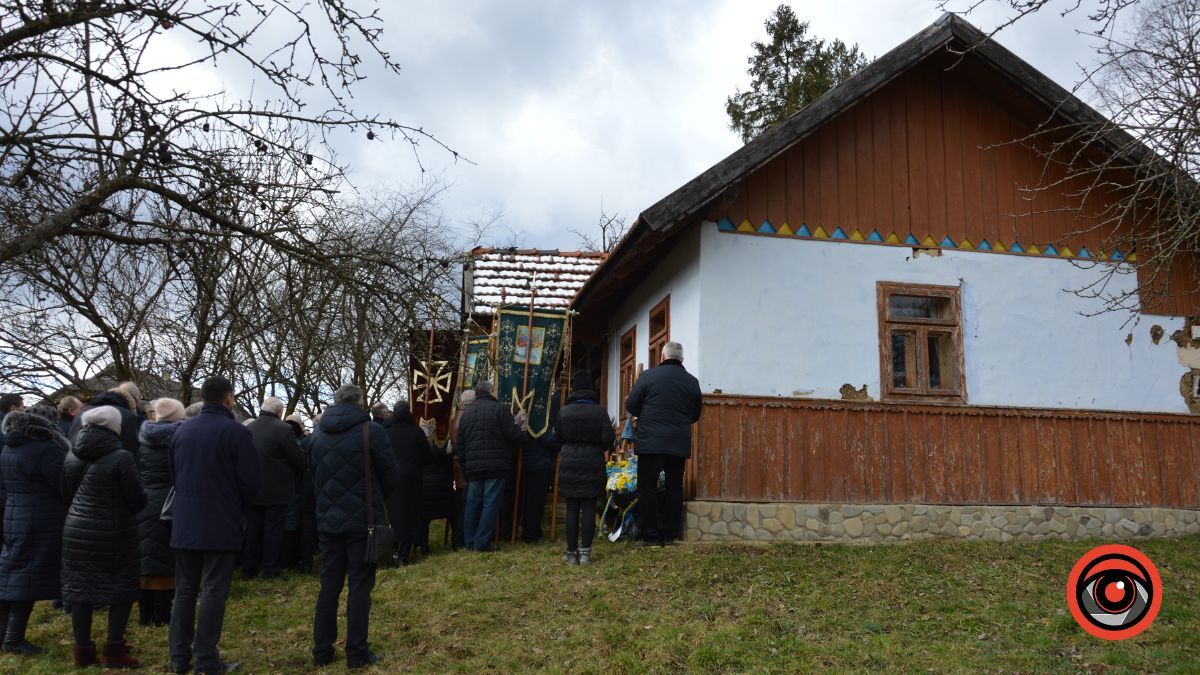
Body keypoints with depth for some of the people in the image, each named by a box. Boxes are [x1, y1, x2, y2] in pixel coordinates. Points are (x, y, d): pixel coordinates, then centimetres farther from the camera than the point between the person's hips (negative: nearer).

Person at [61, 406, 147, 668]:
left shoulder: (72, 456, 3)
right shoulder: (121, 457, -17)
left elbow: (66, 493, 15)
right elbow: (138, 500, -13)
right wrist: (126, 511, 9)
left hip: (77, 531, 6)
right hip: (113, 533, -6)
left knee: (81, 588, 11)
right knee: (122, 588, 6)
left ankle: (83, 651, 17)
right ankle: (113, 649, 4)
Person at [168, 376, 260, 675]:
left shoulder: (182, 430, 7)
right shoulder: (236, 432, -13)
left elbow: (172, 471, 16)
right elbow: (250, 480, -12)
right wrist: (240, 510, 7)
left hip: (184, 524, 6)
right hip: (221, 525, -6)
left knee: (184, 590, 14)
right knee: (214, 592, 0)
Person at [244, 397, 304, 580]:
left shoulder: (248, 428, 1)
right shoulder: (284, 429, -18)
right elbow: (299, 459, -13)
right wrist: (295, 476, 8)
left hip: (253, 490, 5)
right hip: (277, 490, -5)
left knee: (253, 529, 14)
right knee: (273, 530, 4)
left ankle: (248, 569, 20)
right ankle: (270, 571, 8)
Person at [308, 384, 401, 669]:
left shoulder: (318, 434, 7)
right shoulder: (372, 431, -11)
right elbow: (393, 478, -5)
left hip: (328, 520, 5)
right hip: (363, 521, -5)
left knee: (329, 585, 12)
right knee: (360, 586, 1)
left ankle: (322, 650, 17)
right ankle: (357, 653, 5)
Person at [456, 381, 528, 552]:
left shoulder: (466, 414, 14)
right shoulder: (499, 409, -7)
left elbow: (460, 447, 16)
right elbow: (514, 435, -11)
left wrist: (465, 467, 22)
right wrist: (522, 429, 11)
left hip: (473, 468, 6)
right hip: (496, 467, -6)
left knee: (472, 504, 12)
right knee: (490, 504, -1)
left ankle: (469, 542, 17)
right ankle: (482, 543, -1)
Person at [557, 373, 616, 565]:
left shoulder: (564, 411, -1)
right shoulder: (600, 411, -5)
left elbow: (559, 437, 3)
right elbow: (608, 438, -9)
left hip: (569, 464, 1)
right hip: (593, 464, -1)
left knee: (572, 509, 5)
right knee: (589, 508, 3)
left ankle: (571, 553, 8)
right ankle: (585, 552, 2)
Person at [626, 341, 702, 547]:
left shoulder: (648, 376, -5)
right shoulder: (692, 381, 6)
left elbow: (631, 406, -1)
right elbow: (695, 415, 15)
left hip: (650, 442, -3)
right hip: (680, 444, 3)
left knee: (647, 487, 4)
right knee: (675, 488, 12)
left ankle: (651, 535, 3)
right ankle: (670, 535, 14)